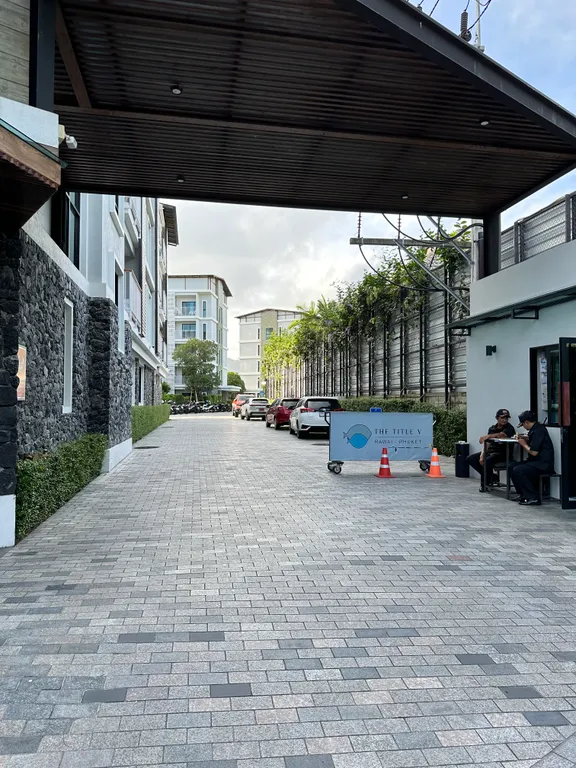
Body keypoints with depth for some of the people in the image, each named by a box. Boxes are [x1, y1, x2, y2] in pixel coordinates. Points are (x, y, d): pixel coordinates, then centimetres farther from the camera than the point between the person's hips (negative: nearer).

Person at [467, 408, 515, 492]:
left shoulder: (509, 428, -6)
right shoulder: (492, 428, 13)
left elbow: (502, 435, -30)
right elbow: (487, 443, 7)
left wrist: (488, 436, -38)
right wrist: (482, 455, -7)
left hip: (501, 453, -7)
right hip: (490, 451, 7)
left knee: (487, 461, -36)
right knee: (471, 459, -7)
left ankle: (484, 484, -12)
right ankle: (491, 477, 0)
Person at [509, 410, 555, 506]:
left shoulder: (538, 430, -18)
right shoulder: (536, 428, 13)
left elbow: (534, 452, -22)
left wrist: (524, 444, -6)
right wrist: (524, 440, 9)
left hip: (543, 464, -11)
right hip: (536, 462, 11)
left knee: (518, 470, -23)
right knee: (512, 466, 6)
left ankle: (533, 498, -15)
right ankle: (523, 494, 10)